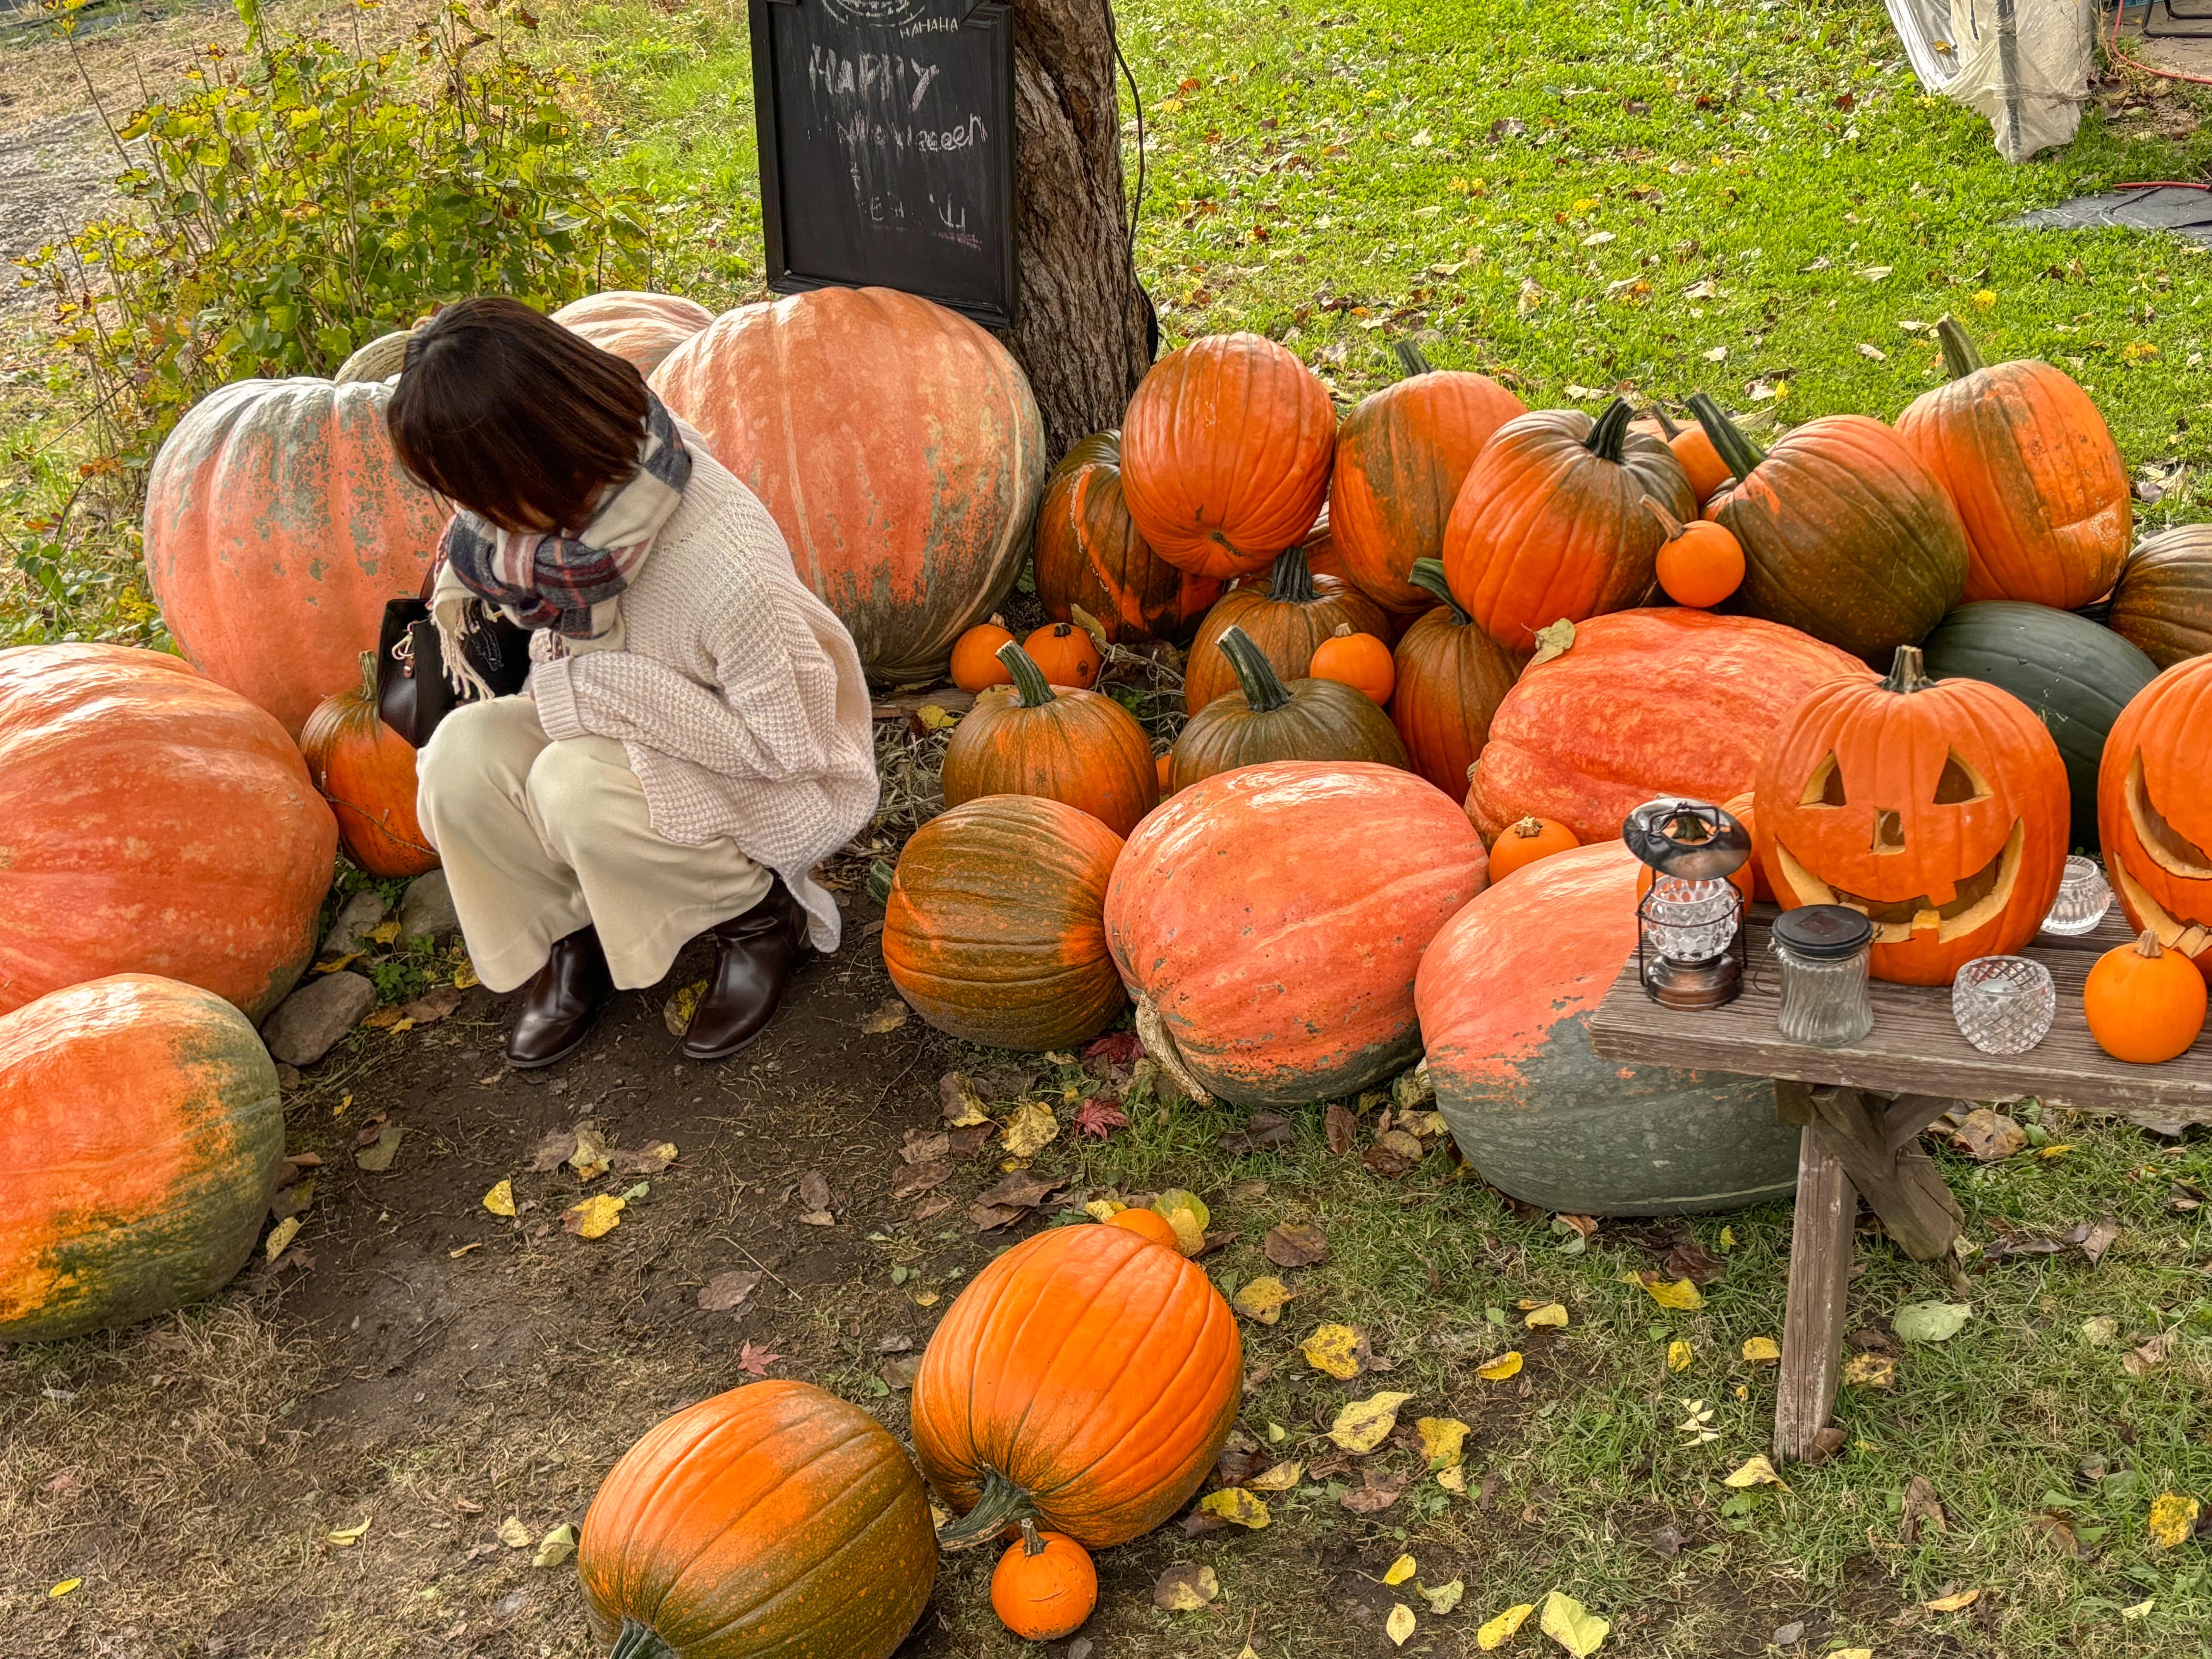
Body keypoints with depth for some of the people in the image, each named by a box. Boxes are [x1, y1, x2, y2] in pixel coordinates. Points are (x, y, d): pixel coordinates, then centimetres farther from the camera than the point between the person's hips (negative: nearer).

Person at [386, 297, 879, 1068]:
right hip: (626, 738, 6)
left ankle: (762, 914, -7)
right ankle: (566, 937, 4)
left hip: (779, 774, -6)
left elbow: (784, 745, -26)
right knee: (464, 752, -21)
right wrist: (464, 582, -3)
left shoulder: (726, 567, -37)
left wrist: (598, 692, -26)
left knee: (581, 786, -34)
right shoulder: (569, 487, -15)